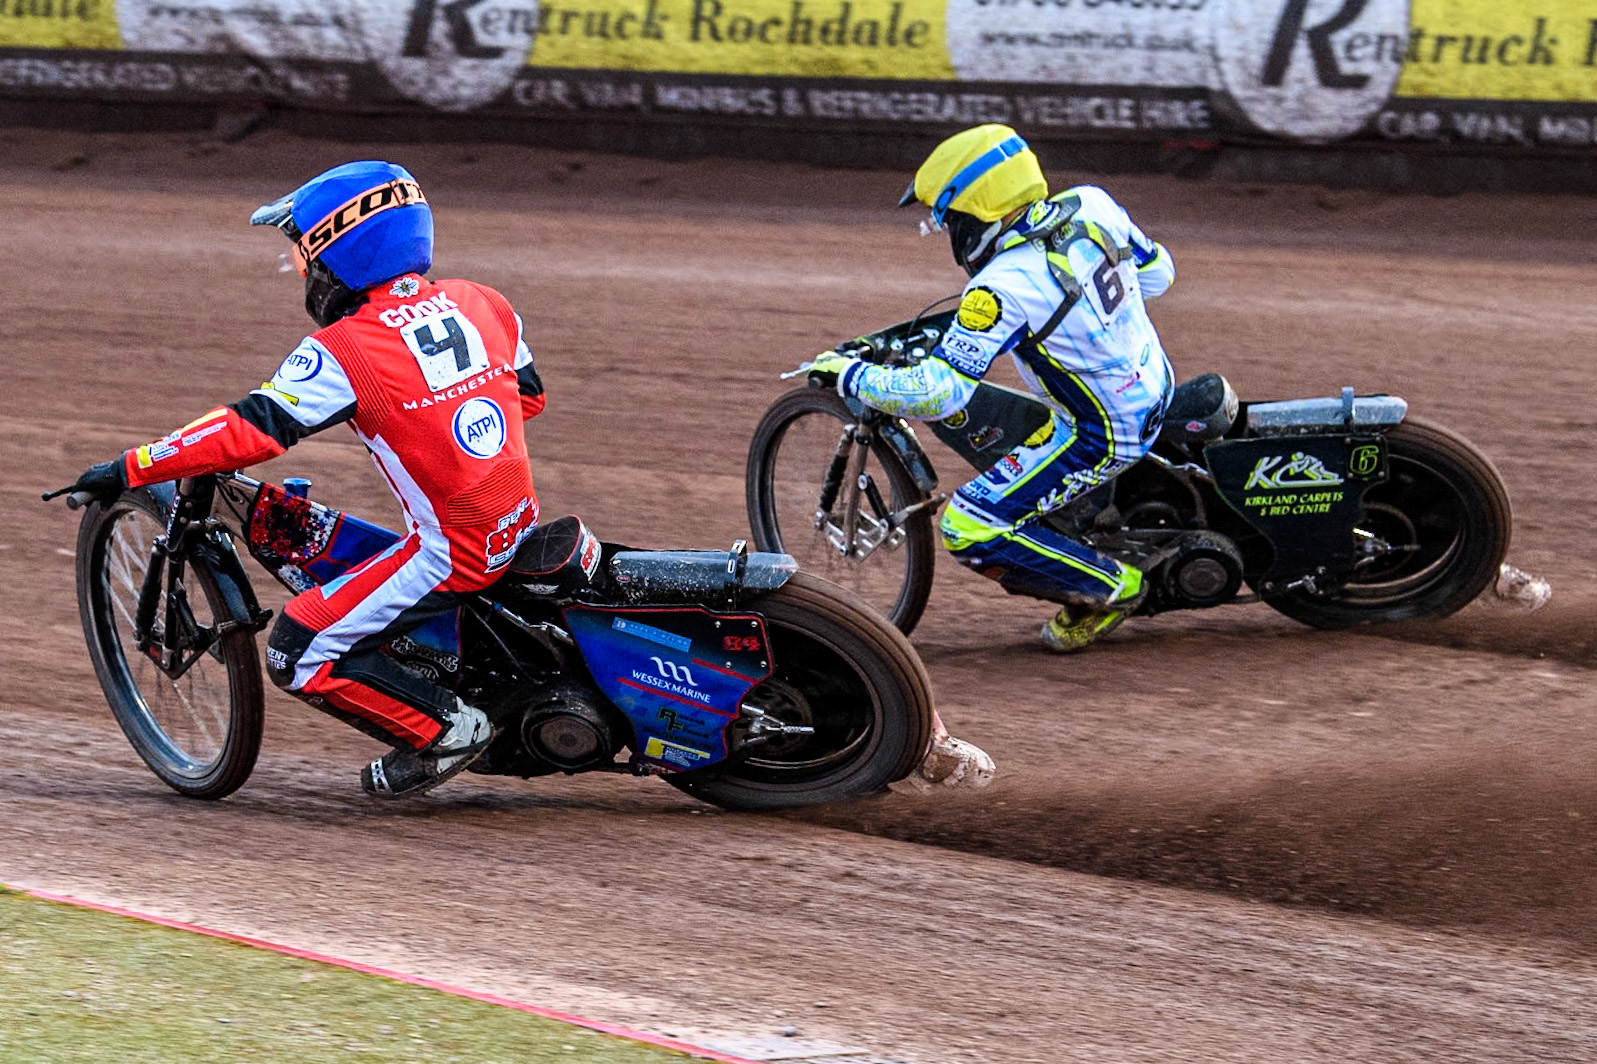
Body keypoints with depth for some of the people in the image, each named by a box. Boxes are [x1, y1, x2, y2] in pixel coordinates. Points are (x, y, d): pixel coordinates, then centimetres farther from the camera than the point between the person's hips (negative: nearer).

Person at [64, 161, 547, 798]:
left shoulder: (344, 352, -16)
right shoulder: (483, 305, 3)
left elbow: (252, 429, -18)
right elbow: (527, 394, 18)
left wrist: (129, 470, -13)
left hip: (451, 551, -8)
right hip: (521, 522, 8)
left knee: (298, 654, -2)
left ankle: (442, 728, -3)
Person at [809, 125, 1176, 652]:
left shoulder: (1005, 288, -28)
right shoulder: (1090, 205, -7)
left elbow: (937, 393, -28)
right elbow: (1158, 271, 10)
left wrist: (850, 375, -13)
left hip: (1103, 436, -9)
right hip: (1154, 388, 9)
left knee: (969, 529, -6)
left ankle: (1109, 587, 4)